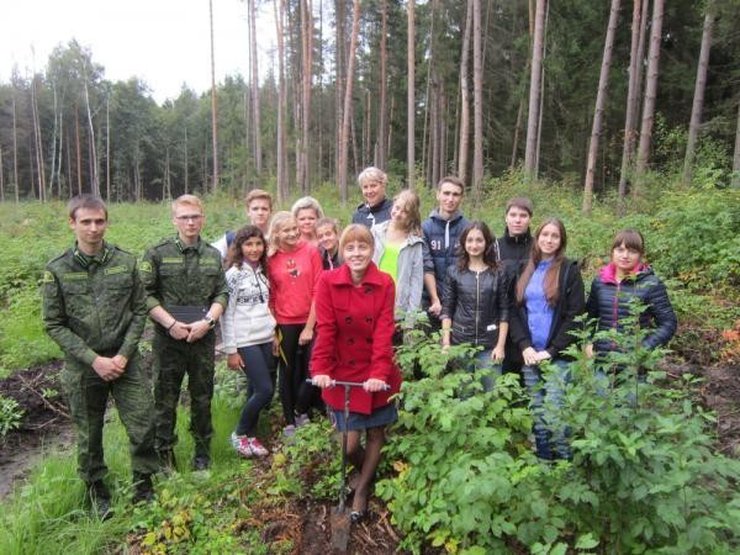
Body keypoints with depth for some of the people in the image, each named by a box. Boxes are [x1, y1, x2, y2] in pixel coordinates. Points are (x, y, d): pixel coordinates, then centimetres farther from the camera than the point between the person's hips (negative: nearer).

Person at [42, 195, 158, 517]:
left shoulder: (125, 262, -4)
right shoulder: (57, 270, -7)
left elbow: (139, 311, 1)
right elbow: (53, 324, -5)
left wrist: (124, 354, -9)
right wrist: (94, 359, -13)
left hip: (125, 360, 1)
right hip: (82, 366, -1)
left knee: (143, 426, 2)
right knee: (89, 434, 14)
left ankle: (143, 488, 24)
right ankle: (96, 491, 36)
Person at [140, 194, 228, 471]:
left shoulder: (213, 255, 6)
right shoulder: (158, 253, -3)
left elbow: (222, 294, 5)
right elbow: (146, 295, -6)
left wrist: (207, 321, -10)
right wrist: (170, 323, -13)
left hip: (204, 337, 2)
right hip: (168, 338, -2)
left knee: (202, 397, 12)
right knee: (165, 397, 7)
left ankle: (203, 453, 28)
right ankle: (164, 453, 23)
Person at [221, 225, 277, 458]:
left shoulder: (262, 272, 11)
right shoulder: (234, 274, -10)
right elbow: (226, 314, -11)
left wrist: (273, 334, 15)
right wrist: (230, 350, -12)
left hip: (265, 339, 6)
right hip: (246, 342, -6)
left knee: (256, 390, 9)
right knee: (265, 390, -9)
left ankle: (251, 436, 23)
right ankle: (240, 435, 11)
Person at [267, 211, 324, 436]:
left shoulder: (311, 252, -4)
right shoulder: (271, 259, -1)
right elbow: (271, 296, 2)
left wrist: (310, 326, -8)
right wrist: (272, 328, -3)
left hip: (310, 321, -1)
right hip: (284, 324, 1)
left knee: (312, 369, -1)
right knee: (288, 372, 11)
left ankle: (300, 410, 26)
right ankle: (289, 422, 24)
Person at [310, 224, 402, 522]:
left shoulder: (384, 283, -6)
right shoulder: (328, 281, -9)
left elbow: (384, 331, -12)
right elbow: (325, 329, -12)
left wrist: (379, 373, -22)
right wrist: (320, 369, -21)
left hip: (376, 375, 1)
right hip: (342, 373, -1)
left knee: (376, 433, 11)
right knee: (349, 444, 2)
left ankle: (362, 489, 34)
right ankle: (366, 473, 38)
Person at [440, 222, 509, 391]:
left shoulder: (498, 273, 3)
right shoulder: (454, 272, 4)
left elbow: (504, 312, 2)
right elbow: (446, 310, 3)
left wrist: (501, 345, -5)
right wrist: (446, 343, -4)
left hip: (489, 345, 0)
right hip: (459, 343, 1)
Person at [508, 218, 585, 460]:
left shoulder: (569, 270, -1)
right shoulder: (525, 270, 12)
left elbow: (575, 315, -6)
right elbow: (514, 311, 9)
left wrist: (552, 350, -11)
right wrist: (524, 346, -5)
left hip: (558, 356, -4)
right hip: (529, 354, 4)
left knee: (553, 413, -7)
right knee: (536, 413, 10)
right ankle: (541, 460, 22)